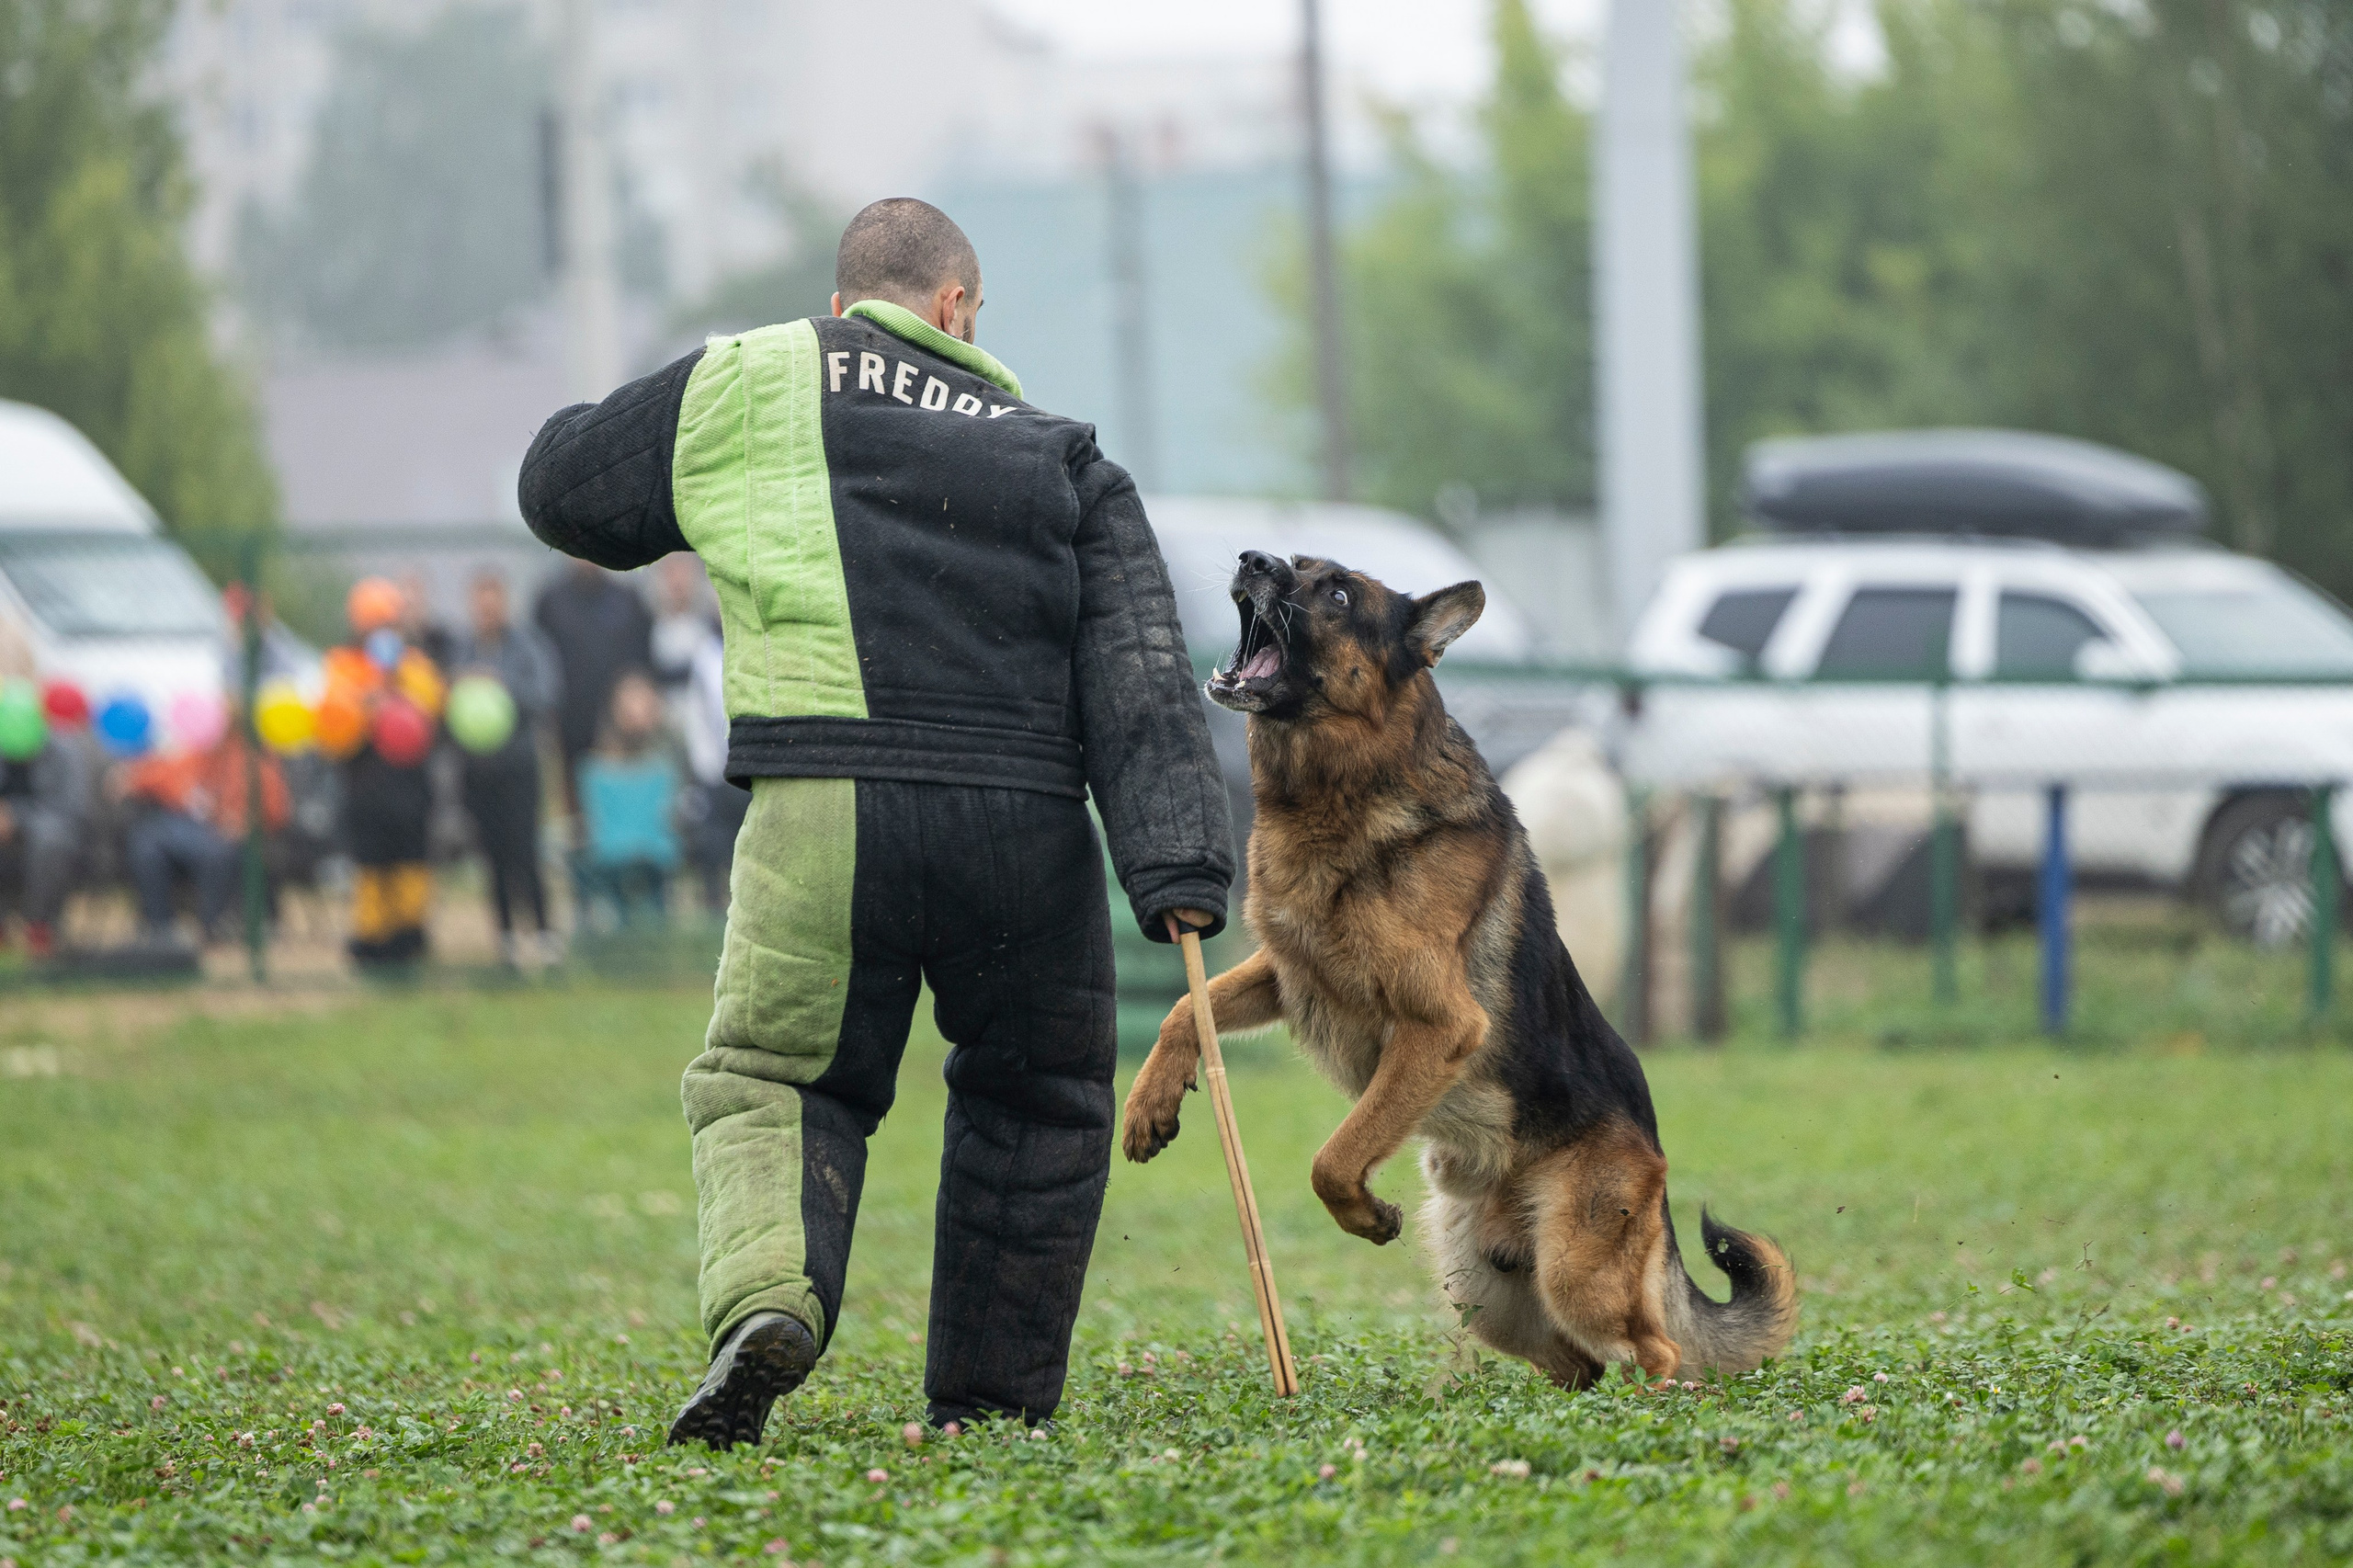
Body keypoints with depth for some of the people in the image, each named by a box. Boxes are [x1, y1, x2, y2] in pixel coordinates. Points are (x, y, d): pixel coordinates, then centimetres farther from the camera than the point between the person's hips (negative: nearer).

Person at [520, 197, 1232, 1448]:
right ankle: (992, 1396, 20)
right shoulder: (1055, 454, 18)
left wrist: (720, 504, 41)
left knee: (769, 1078, 12)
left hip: (823, 812, -1)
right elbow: (1137, 673, 8)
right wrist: (1179, 866, 0)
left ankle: (766, 1298, -16)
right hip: (1025, 826, 2)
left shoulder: (749, 386, 13)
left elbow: (563, 488, 24)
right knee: (1037, 1099, 21)